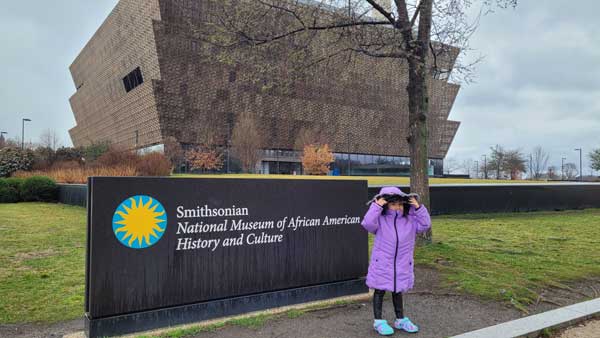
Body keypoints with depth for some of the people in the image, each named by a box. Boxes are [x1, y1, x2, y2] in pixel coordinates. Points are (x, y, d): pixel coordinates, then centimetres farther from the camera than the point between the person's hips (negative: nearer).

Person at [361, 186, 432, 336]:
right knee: (379, 291, 8)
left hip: (402, 265, 4)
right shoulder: (380, 219, -12)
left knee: (398, 291, 19)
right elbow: (368, 223, -29)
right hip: (382, 264, -4)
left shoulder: (409, 220, 2)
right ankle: (378, 321, 20)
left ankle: (400, 319, 34)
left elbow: (425, 224, 1)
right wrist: (377, 206, -29)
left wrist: (418, 208, -8)